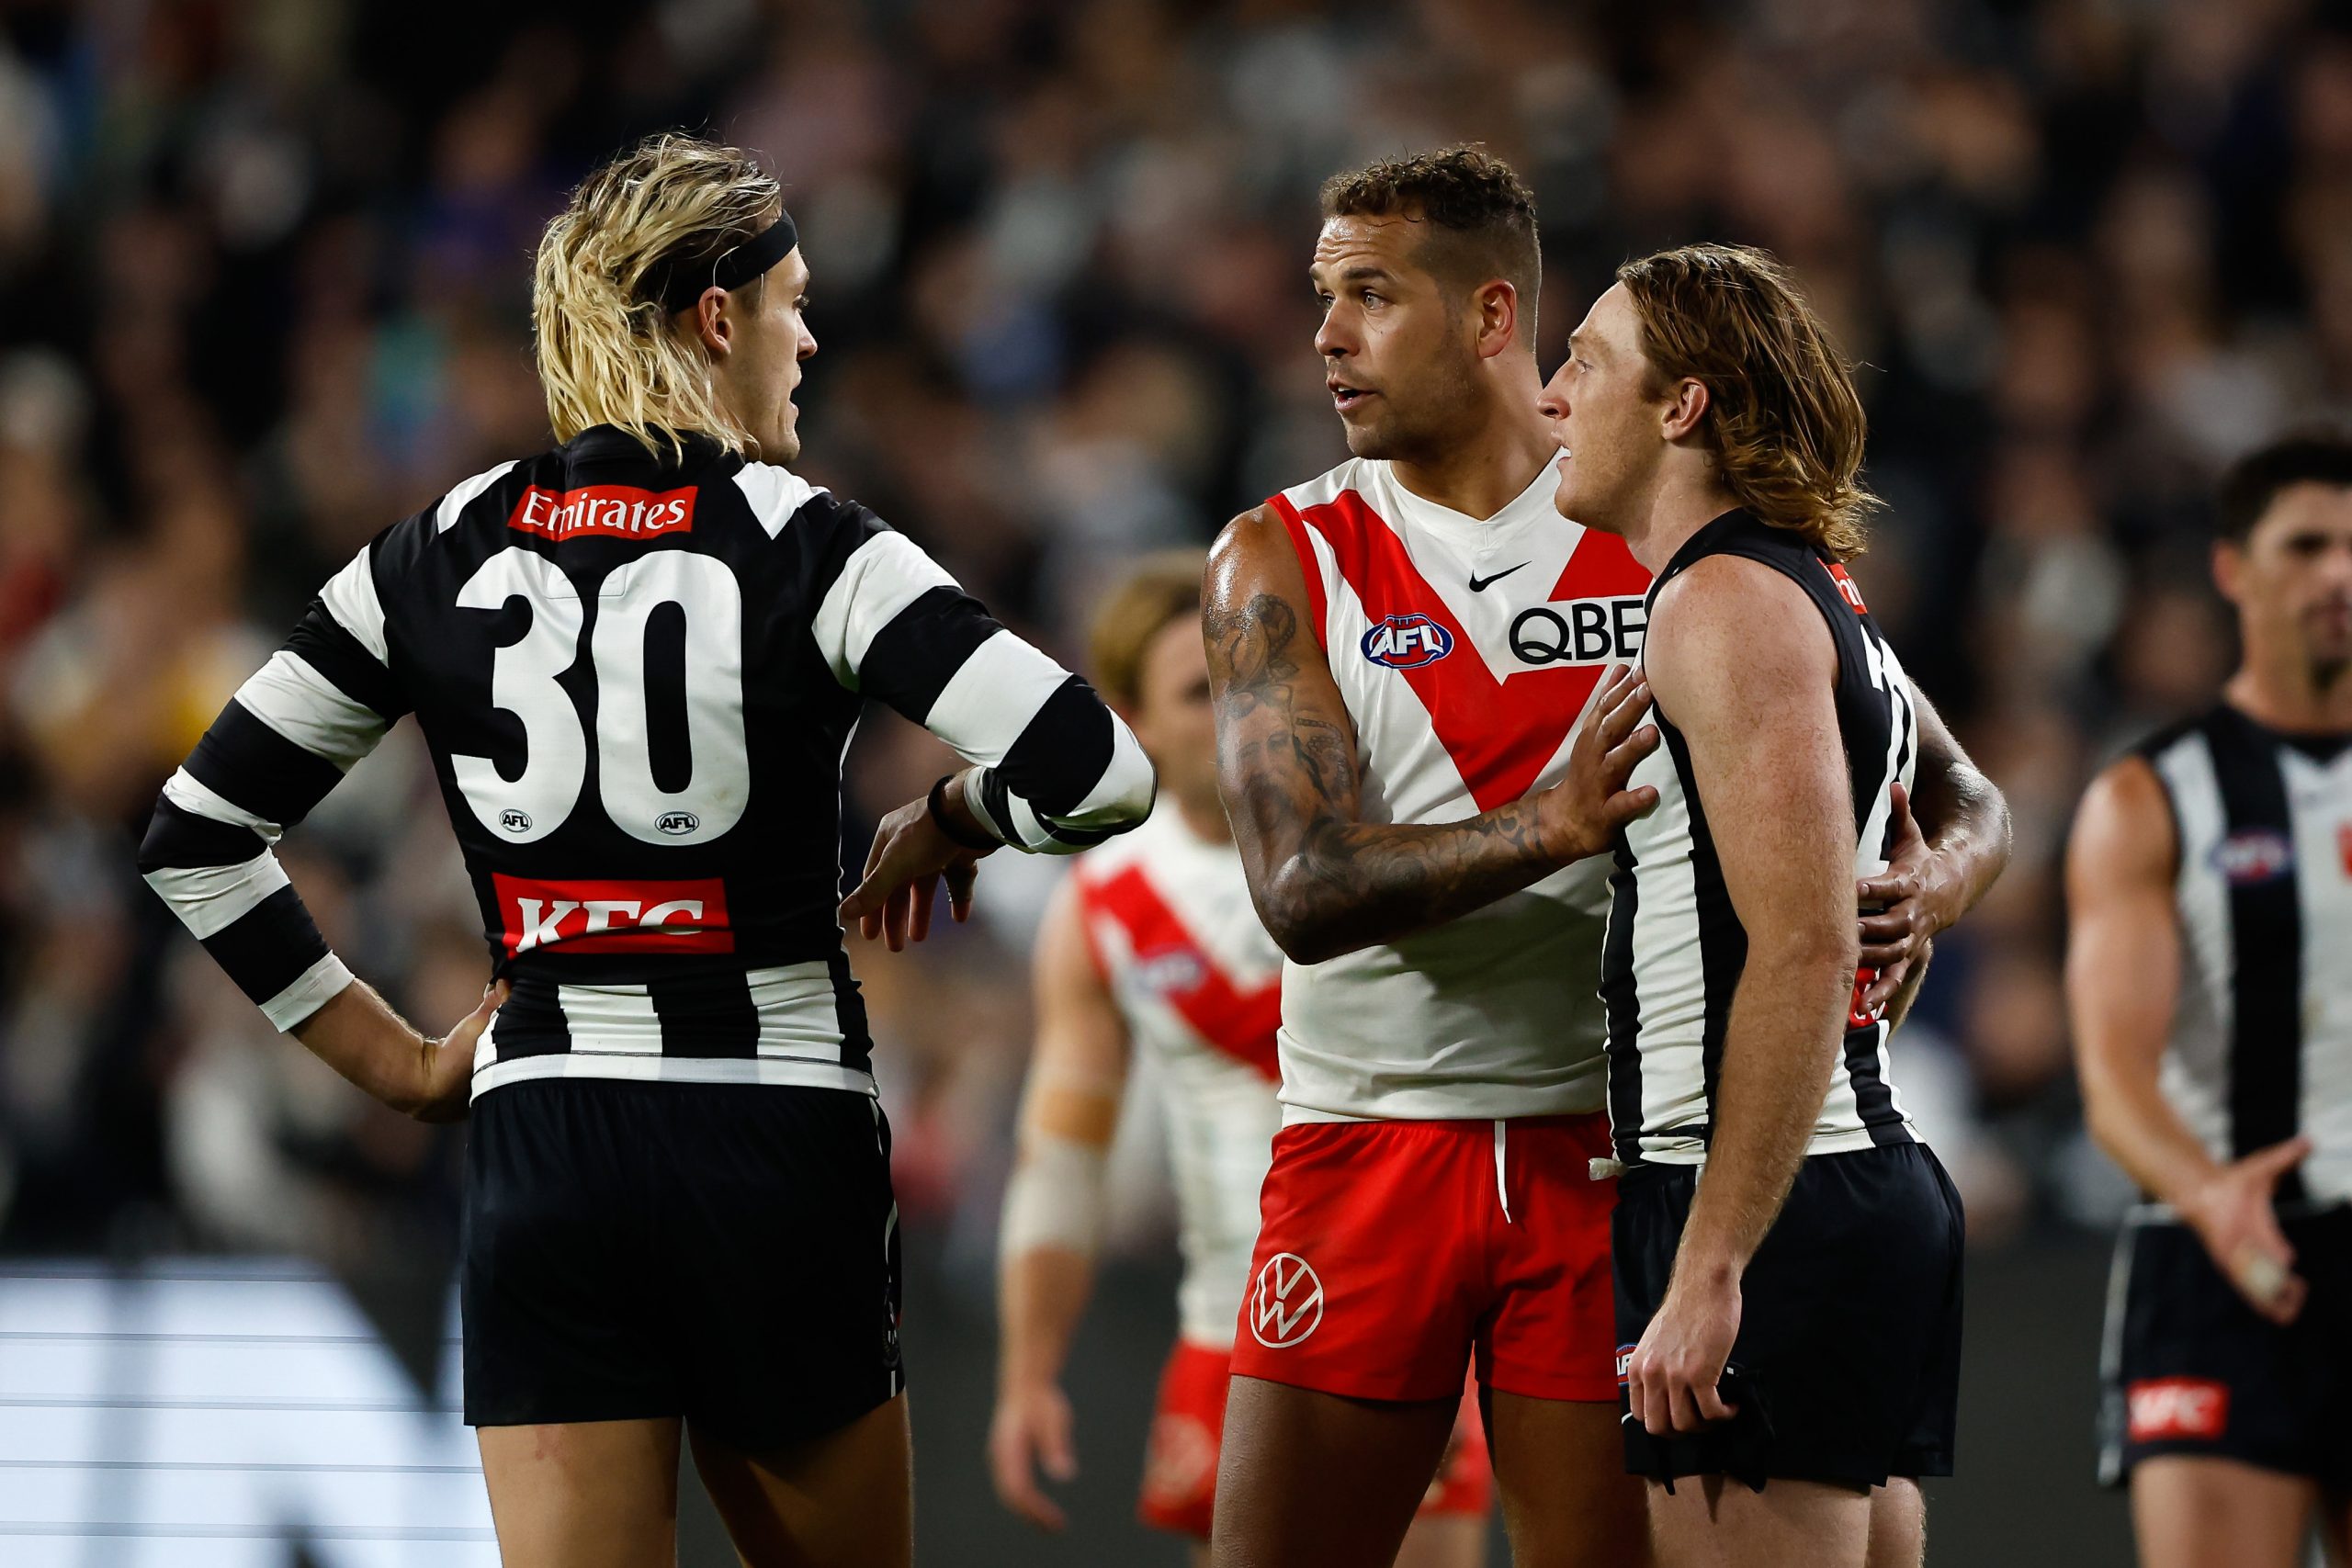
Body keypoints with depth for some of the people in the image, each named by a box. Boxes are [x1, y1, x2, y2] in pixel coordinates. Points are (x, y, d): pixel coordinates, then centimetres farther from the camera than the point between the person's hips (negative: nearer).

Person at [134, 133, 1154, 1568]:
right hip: (773, 1154, -3)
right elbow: (1095, 771, -18)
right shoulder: (802, 548, -8)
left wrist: (396, 1062, 11)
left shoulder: (444, 553, 4)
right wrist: (946, 821, 3)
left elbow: (197, 835, 8)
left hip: (540, 1159, 3)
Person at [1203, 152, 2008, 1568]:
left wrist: (1928, 888, -18)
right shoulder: (1282, 562, 4)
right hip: (1366, 1131, 0)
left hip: (1604, 1147, 0)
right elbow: (1307, 892, -10)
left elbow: (1959, 790, 7)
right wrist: (1553, 825, -27)